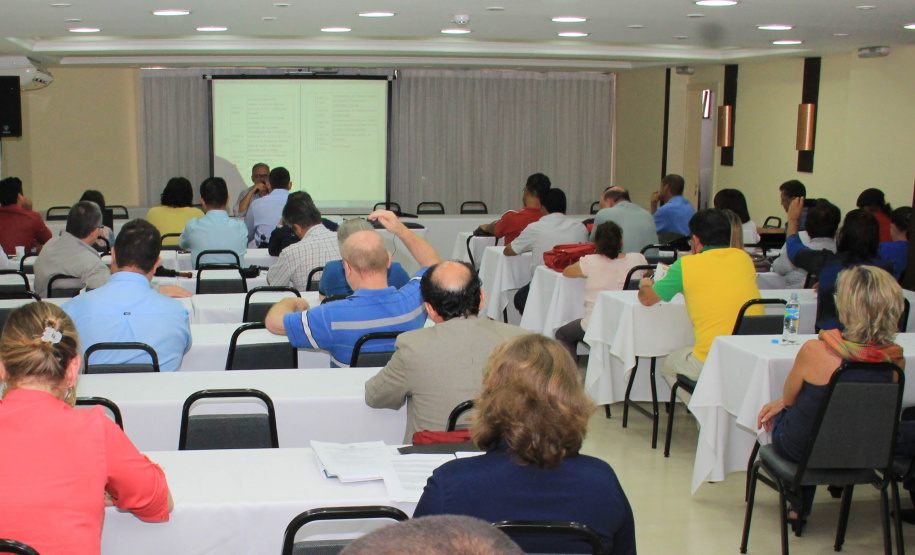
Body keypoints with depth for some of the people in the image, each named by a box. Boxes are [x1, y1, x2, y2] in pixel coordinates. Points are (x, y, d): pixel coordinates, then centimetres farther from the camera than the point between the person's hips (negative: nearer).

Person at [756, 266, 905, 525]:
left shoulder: (815, 351, -32)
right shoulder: (896, 360, -16)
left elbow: (789, 398, -11)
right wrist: (781, 403, 7)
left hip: (800, 449, -3)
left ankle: (797, 506, 43)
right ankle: (802, 508, 42)